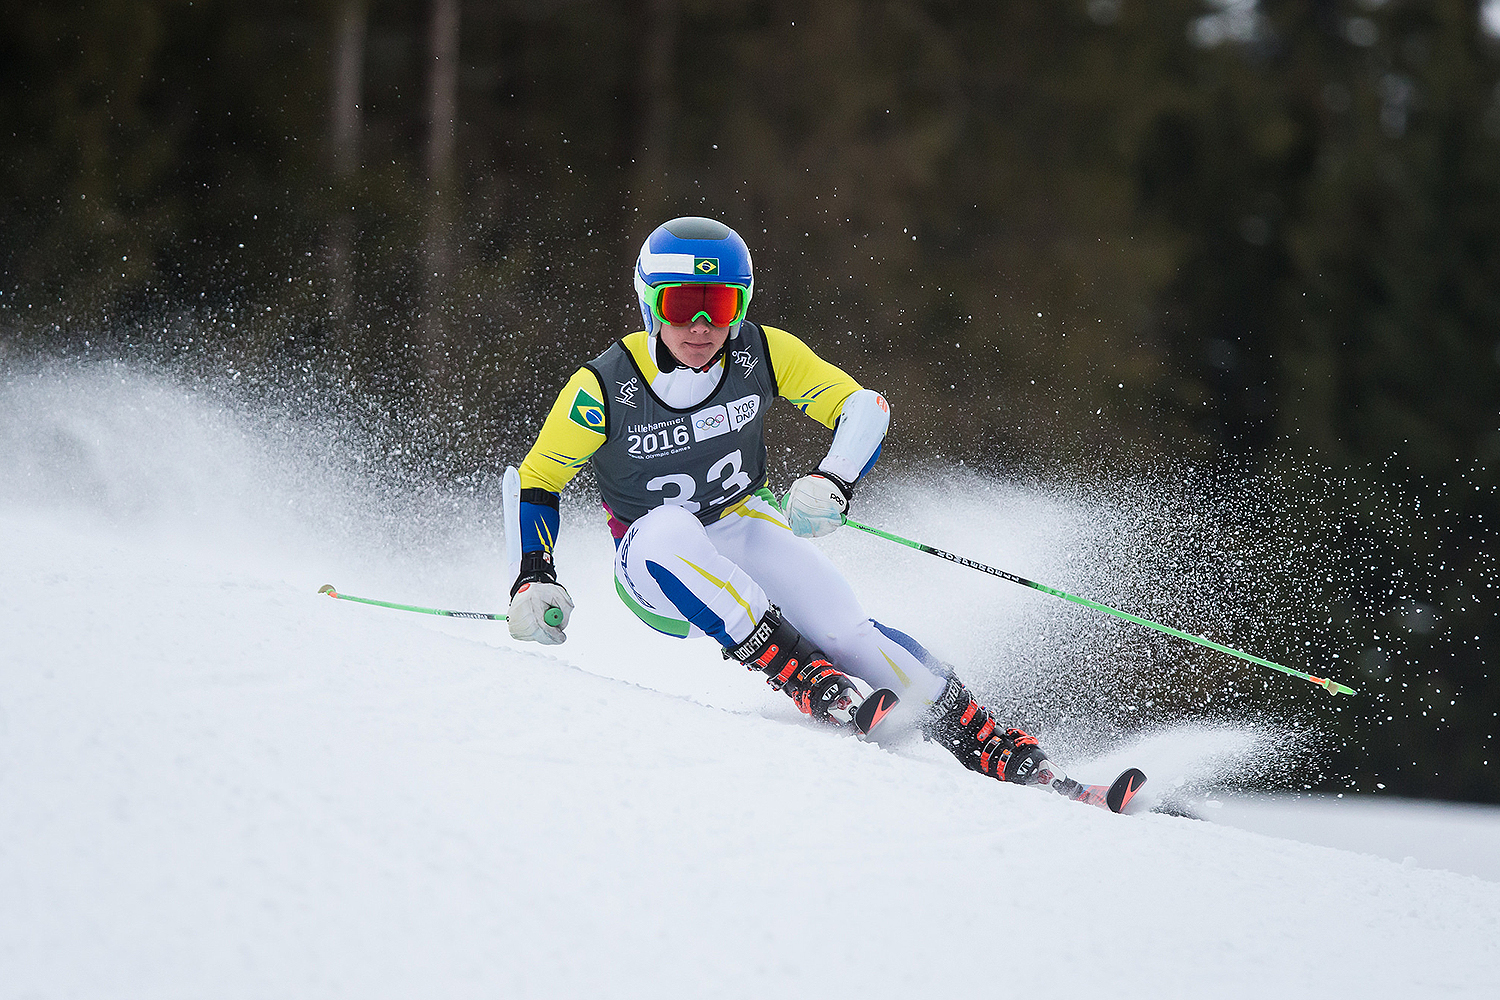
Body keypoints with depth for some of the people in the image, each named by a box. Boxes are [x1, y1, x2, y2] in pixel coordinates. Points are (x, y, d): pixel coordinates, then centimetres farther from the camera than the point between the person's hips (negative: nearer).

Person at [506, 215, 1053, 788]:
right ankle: (801, 673, -35)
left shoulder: (762, 355, -12)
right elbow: (537, 480, -4)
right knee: (668, 529, -38)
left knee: (842, 627, -24)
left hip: (744, 528, 2)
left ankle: (975, 735, -11)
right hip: (657, 570, -2)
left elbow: (864, 407, -5)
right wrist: (533, 581, -16)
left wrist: (833, 482, -24)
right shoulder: (604, 388, -18)